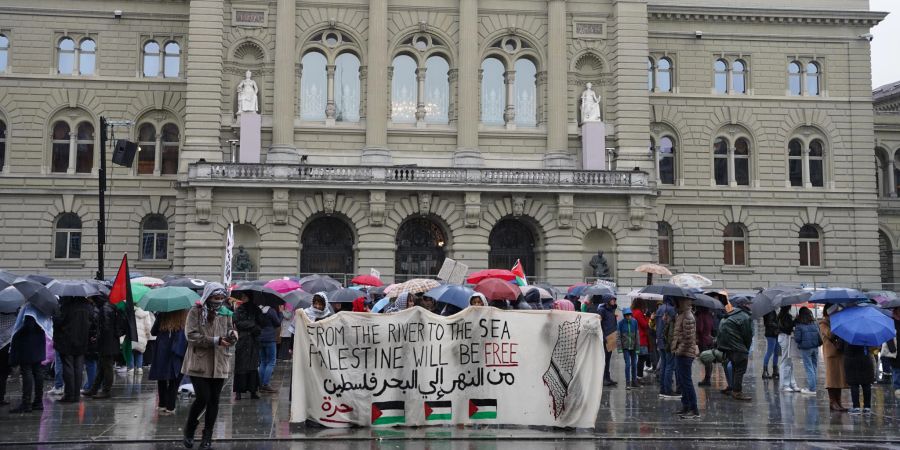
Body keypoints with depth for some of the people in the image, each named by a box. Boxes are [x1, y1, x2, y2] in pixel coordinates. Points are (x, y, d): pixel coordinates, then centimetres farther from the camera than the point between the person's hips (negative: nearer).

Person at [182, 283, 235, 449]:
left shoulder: (225, 313, 8)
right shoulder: (195, 312, -6)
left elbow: (229, 332, 14)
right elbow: (191, 335, -14)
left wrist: (233, 335, -12)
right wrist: (215, 341, -21)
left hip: (219, 364, 4)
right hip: (199, 362, -4)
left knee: (214, 400, 7)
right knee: (202, 398, -9)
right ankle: (189, 431, 16)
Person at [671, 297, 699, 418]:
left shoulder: (687, 317, -18)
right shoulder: (681, 315, 14)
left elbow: (688, 338, -23)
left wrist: (680, 350, -17)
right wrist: (675, 347, 14)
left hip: (685, 354, -10)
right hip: (681, 353, 10)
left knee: (686, 381, -6)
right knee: (682, 381, 17)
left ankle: (694, 410, -2)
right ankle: (686, 406, 25)